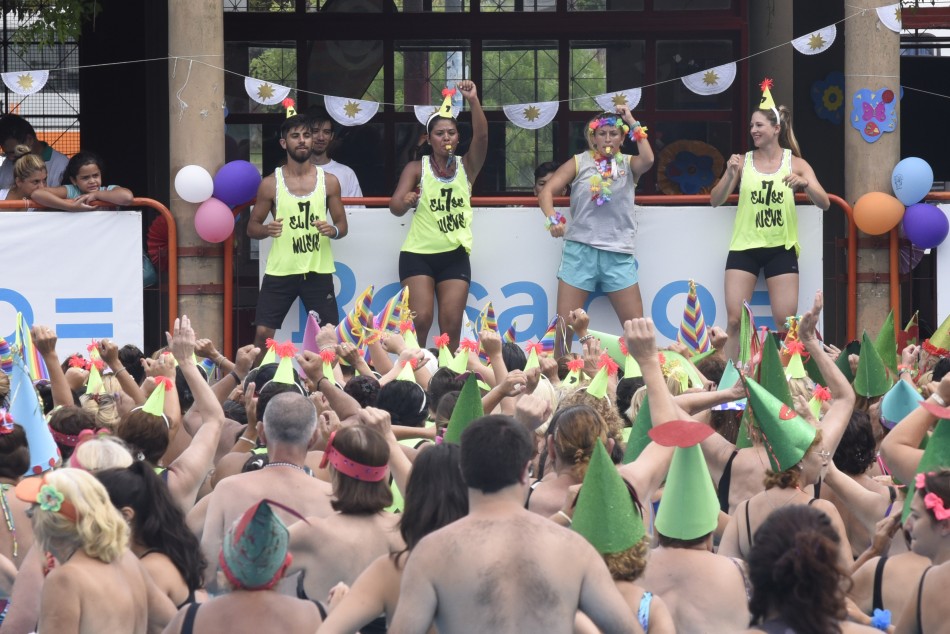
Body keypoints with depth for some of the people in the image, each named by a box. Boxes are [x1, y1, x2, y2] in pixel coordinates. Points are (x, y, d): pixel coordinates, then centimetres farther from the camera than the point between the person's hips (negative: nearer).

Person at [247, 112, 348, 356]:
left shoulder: (329, 181, 3)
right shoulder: (270, 184, 0)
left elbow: (342, 225, 10)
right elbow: (252, 227, 6)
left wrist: (332, 231, -14)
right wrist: (267, 230, -17)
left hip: (318, 270, 1)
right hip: (280, 270, -1)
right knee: (263, 333, -5)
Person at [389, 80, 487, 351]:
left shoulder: (466, 166, 3)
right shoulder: (417, 169, -2)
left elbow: (481, 136, -14)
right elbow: (395, 207, -12)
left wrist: (473, 101, -29)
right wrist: (404, 202, -37)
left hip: (455, 256, 2)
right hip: (418, 255, -2)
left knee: (452, 326, -1)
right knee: (420, 321, -13)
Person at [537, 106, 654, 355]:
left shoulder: (628, 164, 9)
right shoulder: (579, 162, 7)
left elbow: (648, 160, -14)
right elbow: (546, 192, 0)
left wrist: (633, 124, -7)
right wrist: (553, 220, -17)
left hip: (619, 254, 1)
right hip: (580, 250, 0)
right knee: (564, 324, -1)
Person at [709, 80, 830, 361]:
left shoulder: (795, 163, 0)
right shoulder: (743, 162, 2)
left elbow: (824, 203, -7)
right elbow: (715, 201, 1)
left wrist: (805, 184, -27)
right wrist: (730, 175, -17)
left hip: (781, 248, -1)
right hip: (744, 247, 1)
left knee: (786, 323, -1)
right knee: (735, 320, -5)